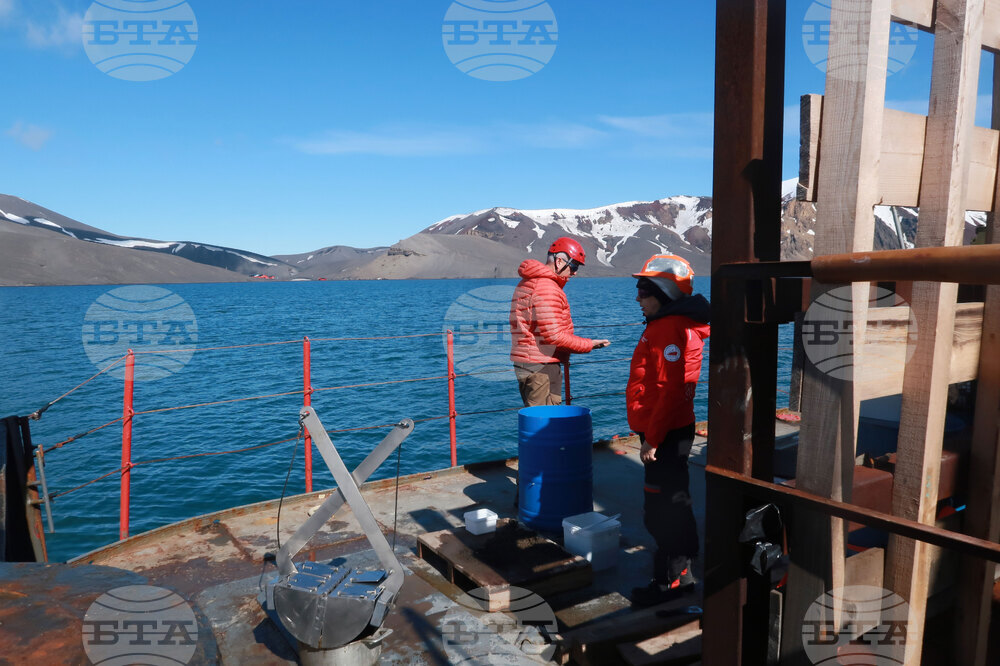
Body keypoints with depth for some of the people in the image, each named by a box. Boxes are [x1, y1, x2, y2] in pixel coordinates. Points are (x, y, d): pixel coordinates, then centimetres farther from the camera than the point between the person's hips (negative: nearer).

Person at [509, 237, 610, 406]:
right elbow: (554, 336, -20)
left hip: (524, 362, 10)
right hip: (541, 367, -10)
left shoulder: (527, 283, 18)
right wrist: (589, 344, -10)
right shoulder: (547, 287, -15)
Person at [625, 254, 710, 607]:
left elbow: (671, 390, -25)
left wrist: (652, 439, -21)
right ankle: (681, 568, 35)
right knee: (673, 502, 20)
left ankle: (672, 579, 11)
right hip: (666, 432, 11)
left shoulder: (672, 329, -20)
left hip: (666, 435, -11)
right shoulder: (662, 326, 13)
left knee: (660, 511, -2)